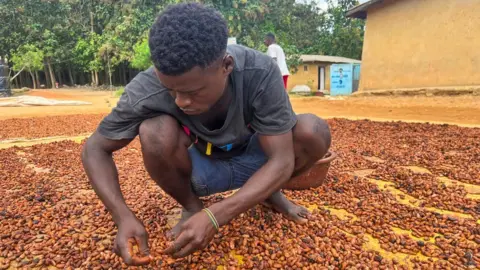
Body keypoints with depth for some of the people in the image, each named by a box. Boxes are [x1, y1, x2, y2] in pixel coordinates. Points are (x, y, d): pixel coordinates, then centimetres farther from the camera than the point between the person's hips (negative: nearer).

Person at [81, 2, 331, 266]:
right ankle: (191, 206, -1)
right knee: (155, 131, -30)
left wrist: (214, 216, -38)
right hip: (202, 168, 0)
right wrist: (122, 215, -30)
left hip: (254, 162, 1)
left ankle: (270, 192, 6)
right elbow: (95, 149, -15)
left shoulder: (260, 72, -31)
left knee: (313, 131, -25)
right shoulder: (146, 90, -29)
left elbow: (282, 160, -29)